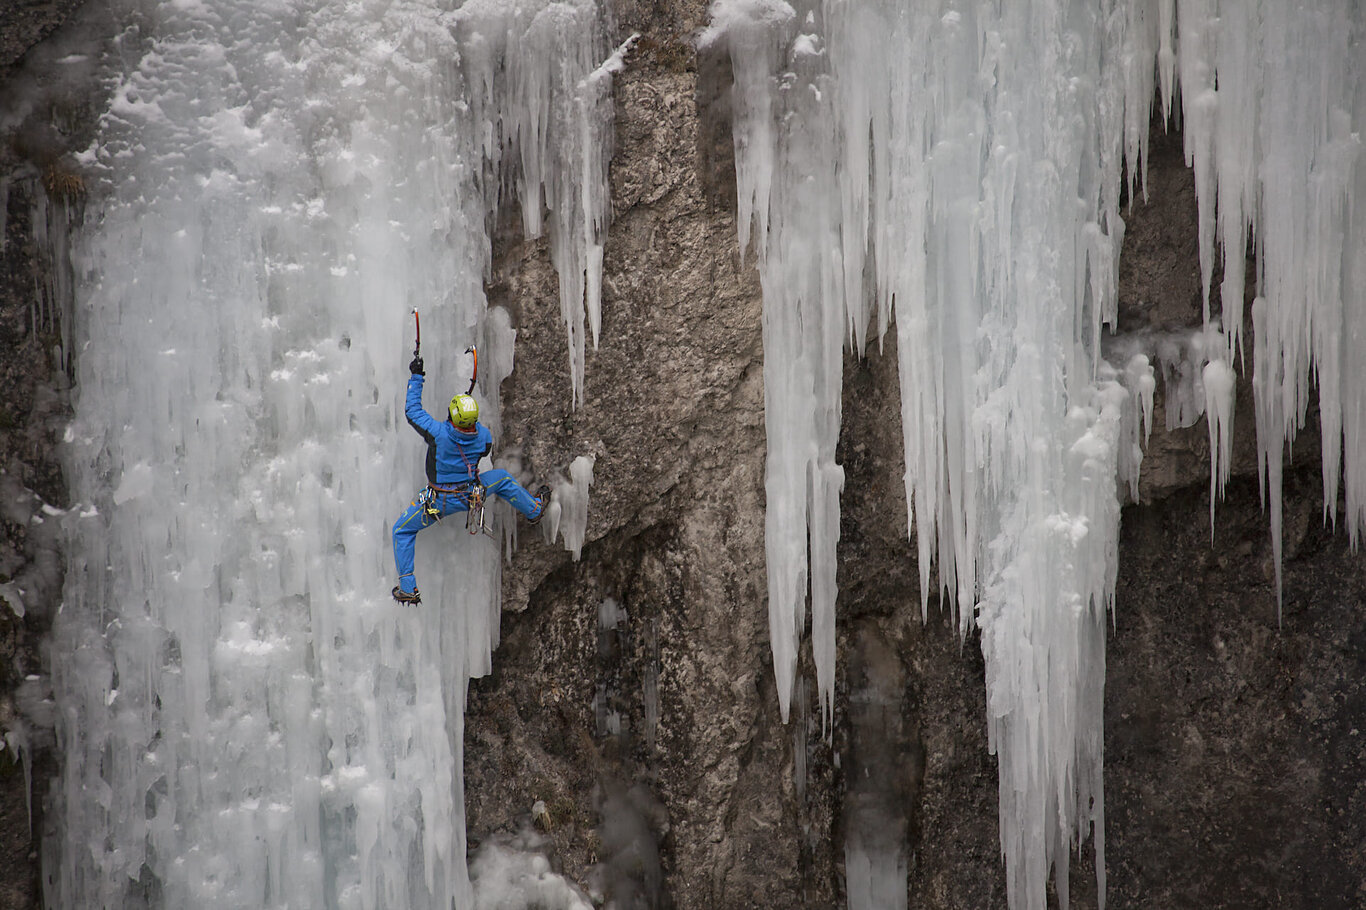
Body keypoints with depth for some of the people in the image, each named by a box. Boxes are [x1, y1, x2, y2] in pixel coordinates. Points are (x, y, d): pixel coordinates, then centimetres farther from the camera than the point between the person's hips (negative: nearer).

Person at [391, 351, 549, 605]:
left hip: (439, 501, -3)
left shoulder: (438, 433, -30)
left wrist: (416, 377, -8)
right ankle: (534, 509, 51)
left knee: (402, 532, 16)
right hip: (472, 495, 3)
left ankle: (408, 589, 13)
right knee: (502, 478, 30)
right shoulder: (484, 436, -19)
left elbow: (412, 410, -16)